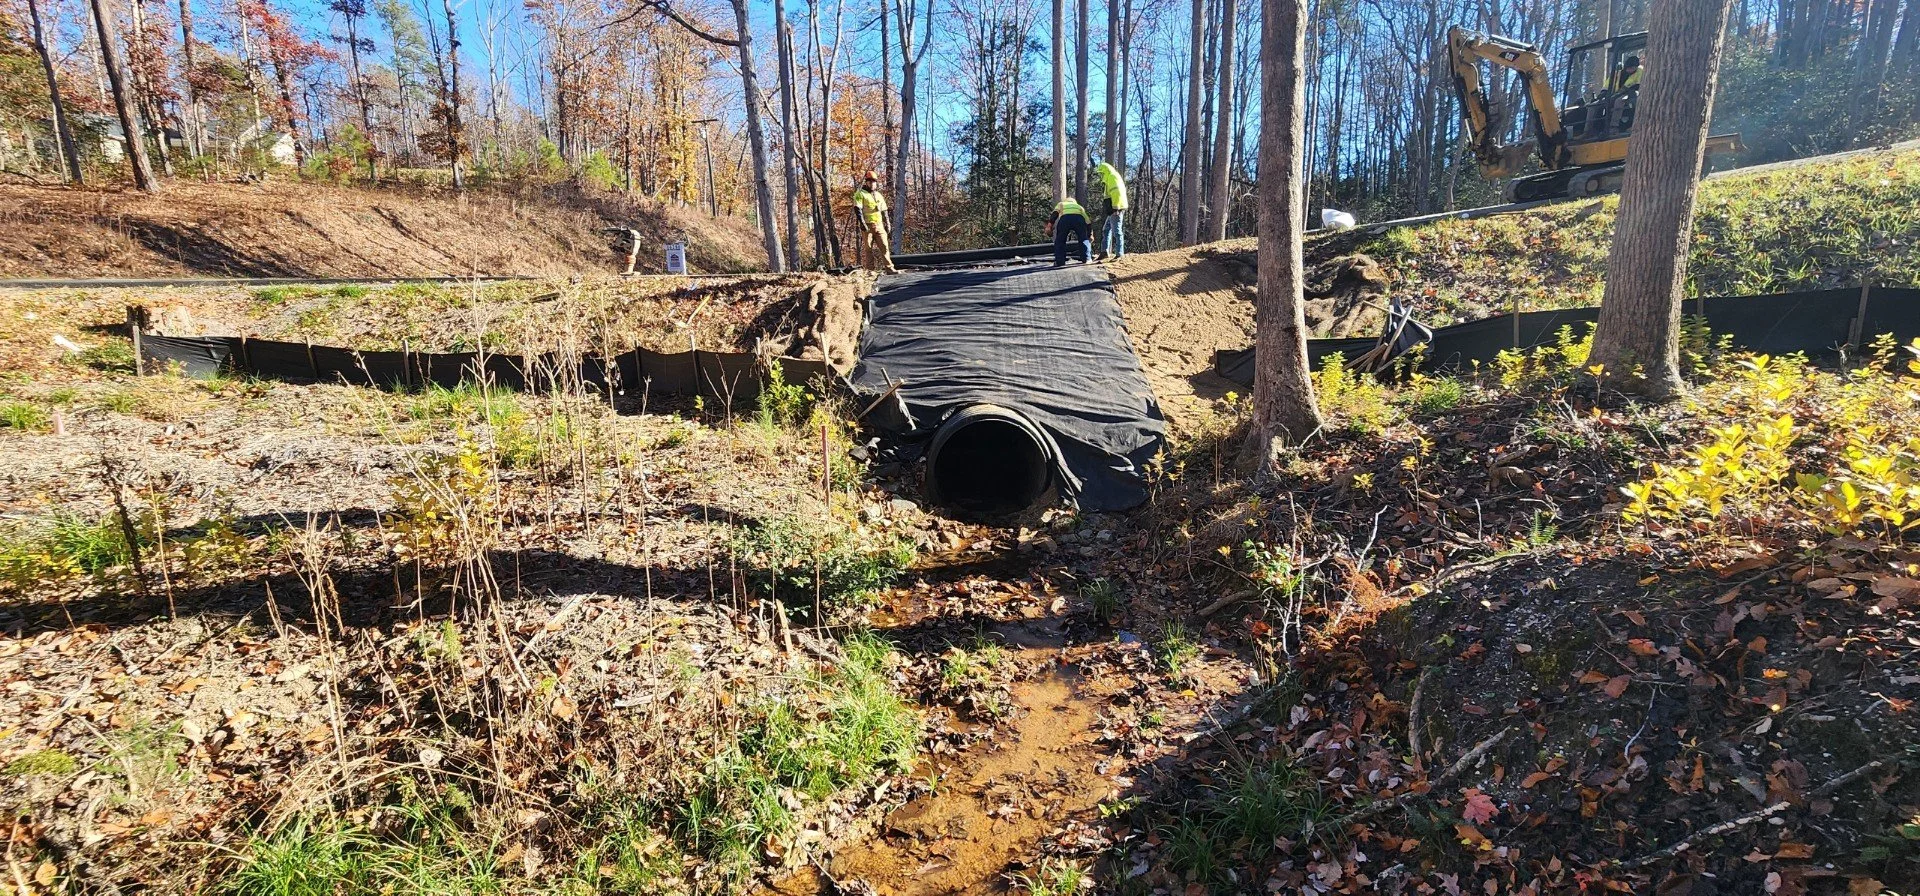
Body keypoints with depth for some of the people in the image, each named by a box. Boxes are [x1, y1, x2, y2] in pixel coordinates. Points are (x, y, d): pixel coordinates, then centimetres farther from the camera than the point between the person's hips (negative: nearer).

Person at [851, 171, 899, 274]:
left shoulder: (879, 195, 20)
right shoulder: (860, 194, 1)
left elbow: (884, 211, 24)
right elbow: (858, 209, -9)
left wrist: (887, 224, 16)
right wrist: (862, 223, -18)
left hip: (879, 225, 5)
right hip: (868, 225, -5)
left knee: (885, 247, -3)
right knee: (868, 248, -2)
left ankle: (890, 268, -4)